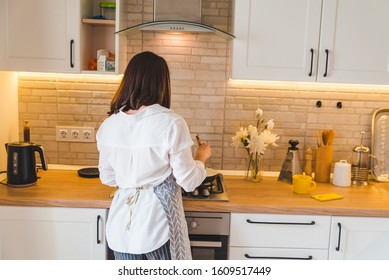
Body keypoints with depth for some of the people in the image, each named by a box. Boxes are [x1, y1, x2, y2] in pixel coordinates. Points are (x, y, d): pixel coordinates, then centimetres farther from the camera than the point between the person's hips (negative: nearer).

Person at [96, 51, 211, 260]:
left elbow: (107, 178, 10)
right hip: (157, 221, -4)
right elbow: (188, 181, -11)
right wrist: (201, 156, 8)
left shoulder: (109, 125, -2)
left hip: (122, 224, 4)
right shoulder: (171, 123, -16)